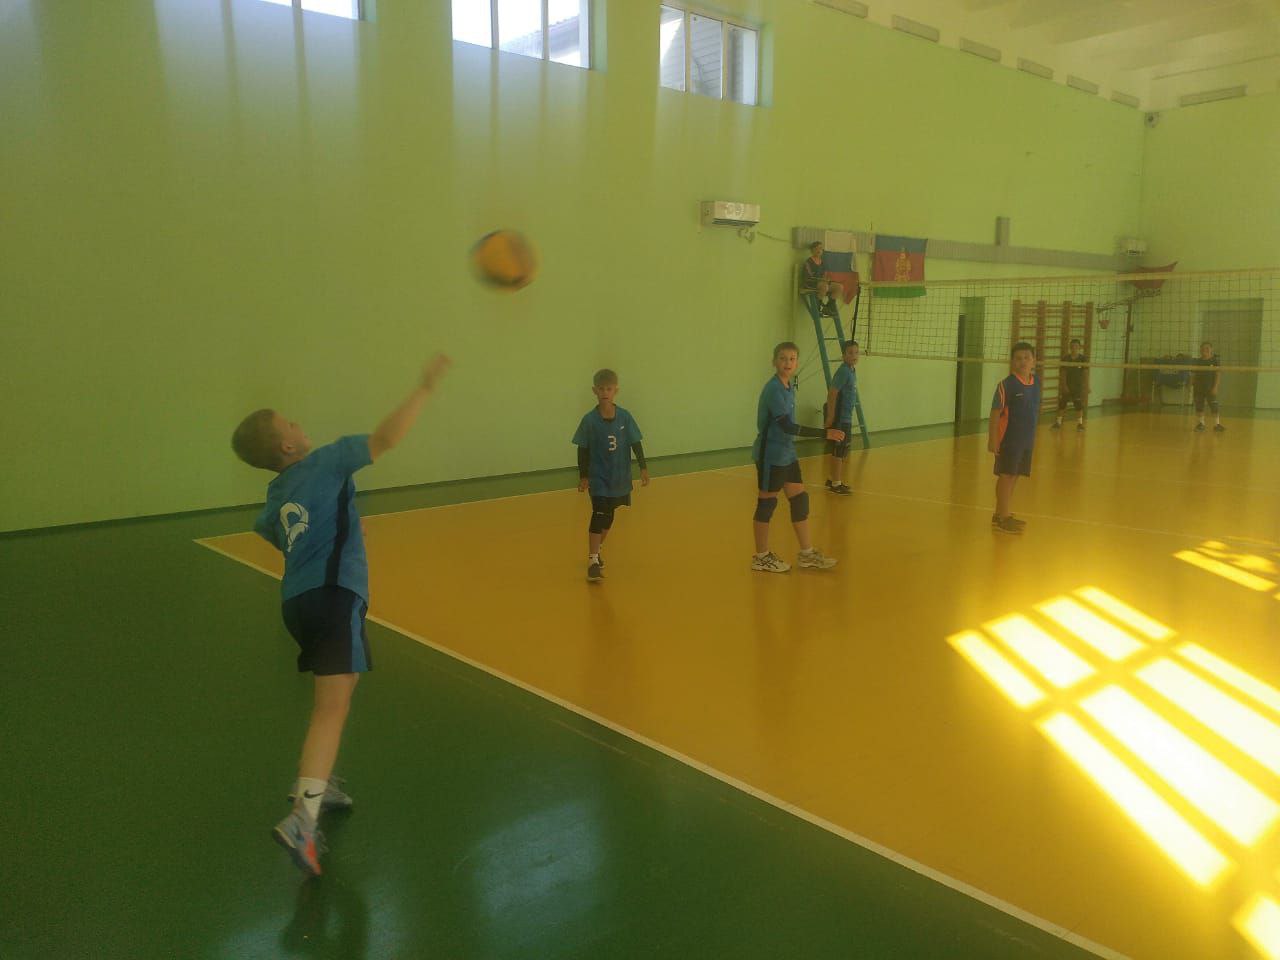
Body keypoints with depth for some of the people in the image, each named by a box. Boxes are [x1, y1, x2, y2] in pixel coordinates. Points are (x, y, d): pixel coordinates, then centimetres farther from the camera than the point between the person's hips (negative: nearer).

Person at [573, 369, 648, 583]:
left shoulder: (625, 417, -6)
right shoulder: (589, 420, -11)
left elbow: (635, 443, 0)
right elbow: (583, 449, -4)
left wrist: (643, 468, -4)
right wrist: (583, 476, -2)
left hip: (620, 478, 3)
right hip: (598, 478, -3)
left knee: (609, 516, 16)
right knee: (599, 515, -14)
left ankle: (597, 549, 36)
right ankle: (593, 560, -11)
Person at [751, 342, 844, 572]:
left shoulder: (789, 386, 8)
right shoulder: (773, 389, -19)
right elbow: (787, 426, -26)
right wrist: (825, 433, -27)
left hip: (786, 454, 9)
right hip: (770, 455, -9)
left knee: (800, 499, 10)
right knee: (767, 502, 2)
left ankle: (807, 553, 21)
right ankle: (761, 557, 15)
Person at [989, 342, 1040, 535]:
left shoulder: (1036, 382, 5)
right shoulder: (1007, 385, -14)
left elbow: (1034, 410, 15)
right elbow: (995, 412, -14)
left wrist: (1032, 436, 16)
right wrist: (992, 439, -17)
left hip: (1027, 440, 7)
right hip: (1008, 439, -7)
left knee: (1013, 476, 12)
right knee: (1006, 476, -3)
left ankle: (1001, 513, 23)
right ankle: (1003, 518, 3)